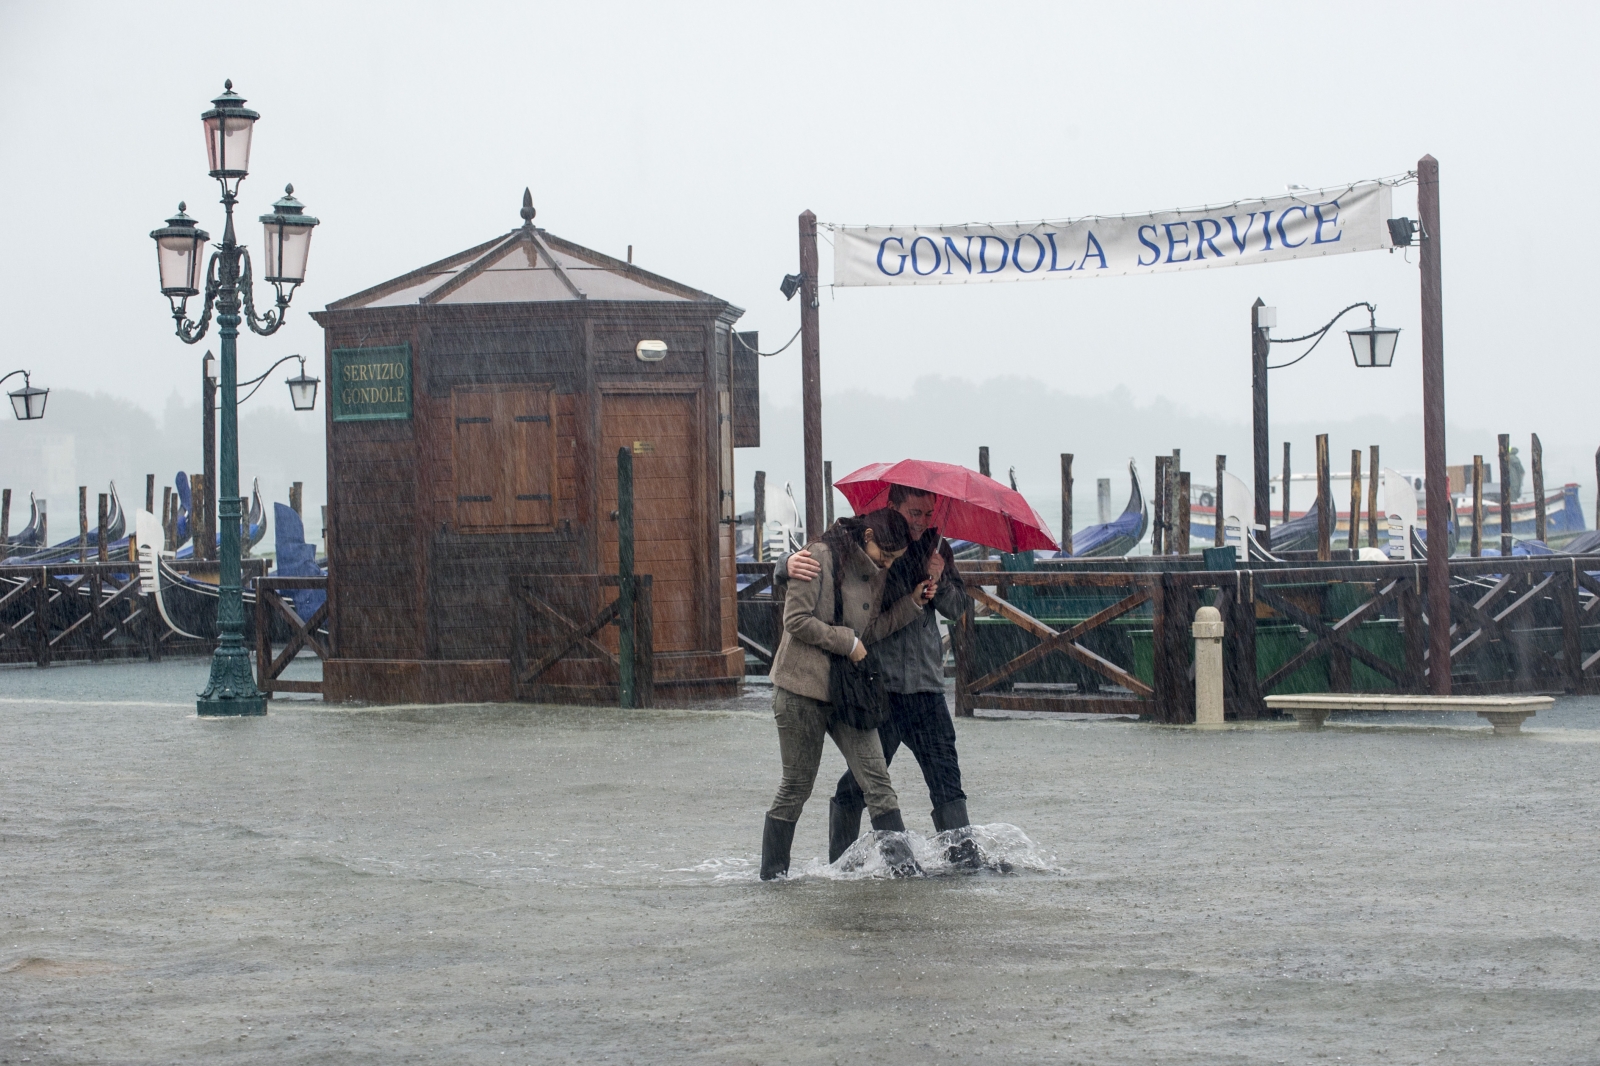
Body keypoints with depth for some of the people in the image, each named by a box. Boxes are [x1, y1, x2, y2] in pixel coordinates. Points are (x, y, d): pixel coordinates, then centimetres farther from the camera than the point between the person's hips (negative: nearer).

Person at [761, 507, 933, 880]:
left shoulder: (877, 572, 11)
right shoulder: (821, 558, -10)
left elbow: (872, 629, 8)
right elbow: (796, 619, -14)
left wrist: (912, 603, -3)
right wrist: (846, 641, -13)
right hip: (803, 687, -6)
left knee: (876, 776, -7)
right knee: (797, 785, 1)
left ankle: (901, 859, -12)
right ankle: (772, 871, 12)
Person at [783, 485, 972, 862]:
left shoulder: (935, 550, 12)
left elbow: (958, 608, 15)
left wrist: (939, 582, -6)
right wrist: (791, 563, -27)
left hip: (926, 688, 4)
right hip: (876, 687, -4)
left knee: (947, 781, -2)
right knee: (860, 783, -1)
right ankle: (840, 866, 11)